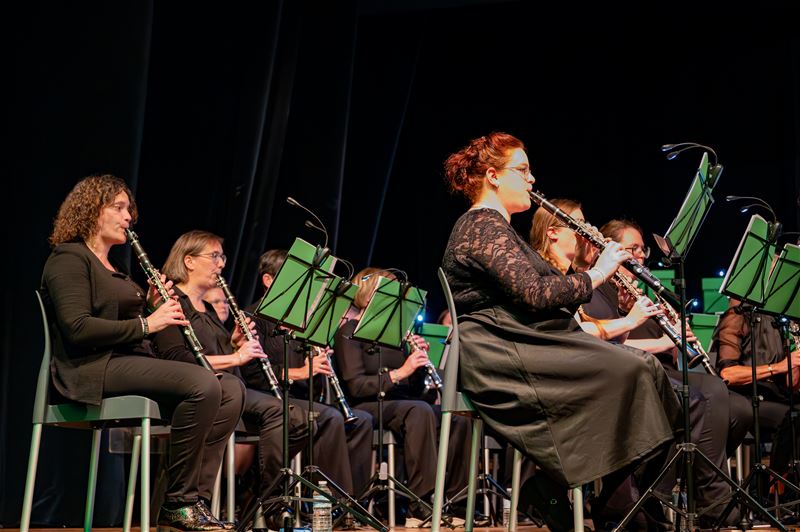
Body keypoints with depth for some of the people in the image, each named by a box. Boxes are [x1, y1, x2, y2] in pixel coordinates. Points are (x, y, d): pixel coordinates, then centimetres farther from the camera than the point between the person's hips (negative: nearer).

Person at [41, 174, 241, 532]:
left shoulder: (114, 268, 25)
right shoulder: (69, 259, -4)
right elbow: (78, 328, -18)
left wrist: (154, 305, 7)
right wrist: (145, 323, -17)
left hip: (132, 362, 10)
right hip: (94, 371, -10)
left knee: (231, 393, -5)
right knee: (202, 384, -29)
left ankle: (191, 500, -10)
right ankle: (177, 502, -20)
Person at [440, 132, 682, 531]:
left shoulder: (495, 227, 24)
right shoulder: (483, 226, -9)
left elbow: (543, 297, 21)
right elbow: (536, 293, -21)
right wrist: (595, 275, -9)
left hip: (526, 346, 10)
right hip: (502, 359, -10)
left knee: (643, 367, -4)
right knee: (631, 371, -21)